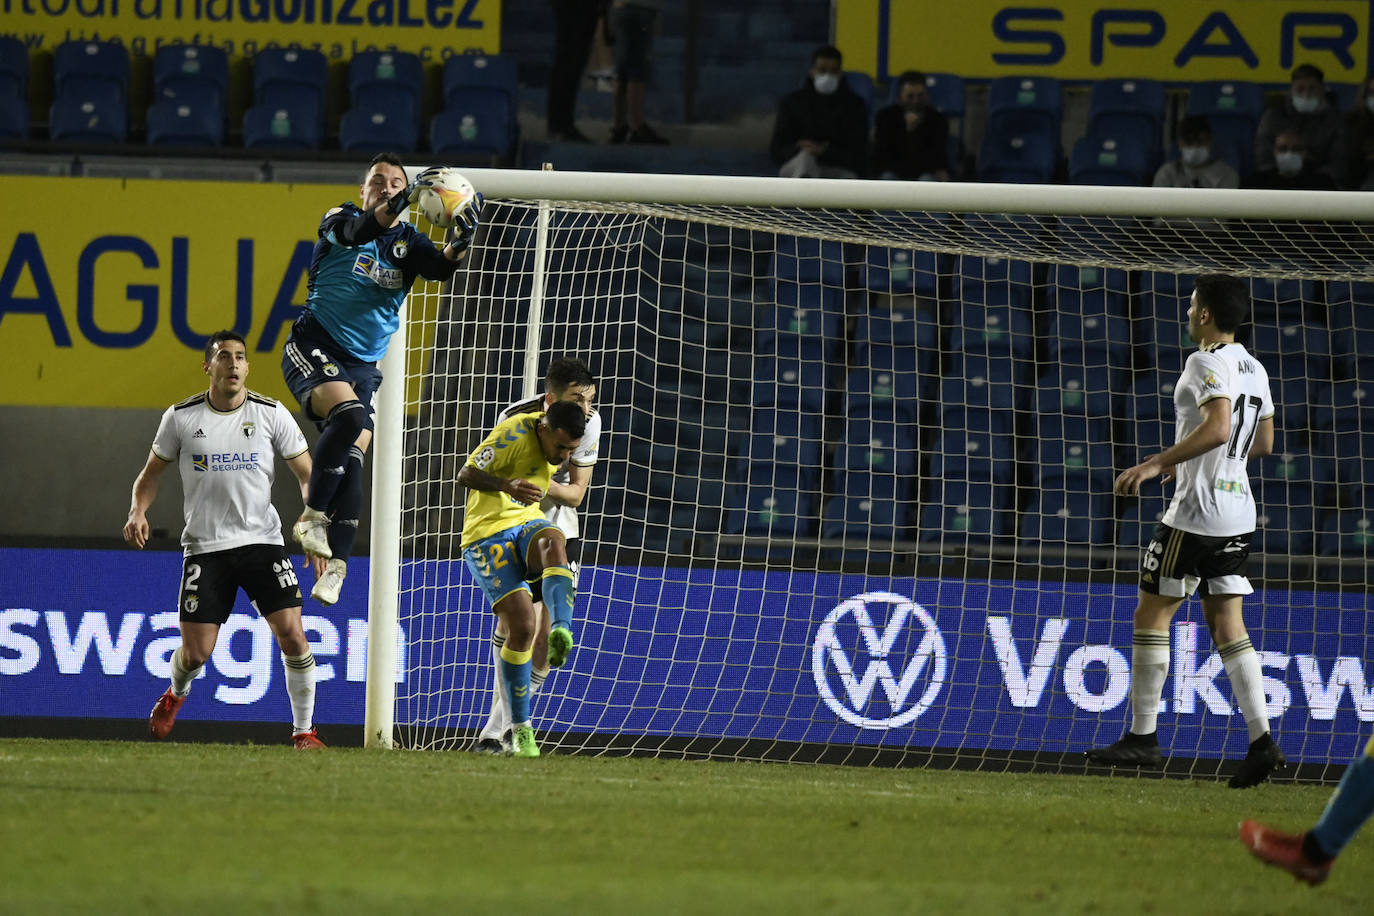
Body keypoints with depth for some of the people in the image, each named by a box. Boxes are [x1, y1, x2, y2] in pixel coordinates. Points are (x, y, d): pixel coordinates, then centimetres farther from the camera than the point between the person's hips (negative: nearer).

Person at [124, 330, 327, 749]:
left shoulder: (271, 414, -1)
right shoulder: (181, 417, -1)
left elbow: (307, 475, 4)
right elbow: (152, 472, 11)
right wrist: (138, 511, -9)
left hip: (262, 541, 0)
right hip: (205, 547, 0)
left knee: (291, 634, -15)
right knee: (195, 653, -2)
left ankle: (304, 730, -1)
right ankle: (176, 695, 34)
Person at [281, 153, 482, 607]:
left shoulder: (407, 241, 10)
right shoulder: (340, 221, -1)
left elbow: (442, 267, -9)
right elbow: (358, 232, -25)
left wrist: (462, 237, -31)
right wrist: (407, 198, -41)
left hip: (363, 364, 4)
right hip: (314, 346, -4)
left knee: (352, 463, -7)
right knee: (348, 413, -31)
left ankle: (335, 567, -5)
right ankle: (312, 516, -20)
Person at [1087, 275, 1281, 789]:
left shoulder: (1206, 363, -13)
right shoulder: (1254, 370, 14)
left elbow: (1218, 427, -28)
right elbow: (1263, 443, 21)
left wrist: (1156, 464, -25)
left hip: (1196, 513, -8)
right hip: (1238, 511, 8)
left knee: (1152, 614, 2)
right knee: (1226, 624, 7)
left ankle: (1142, 736, 5)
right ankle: (1262, 741, -4)